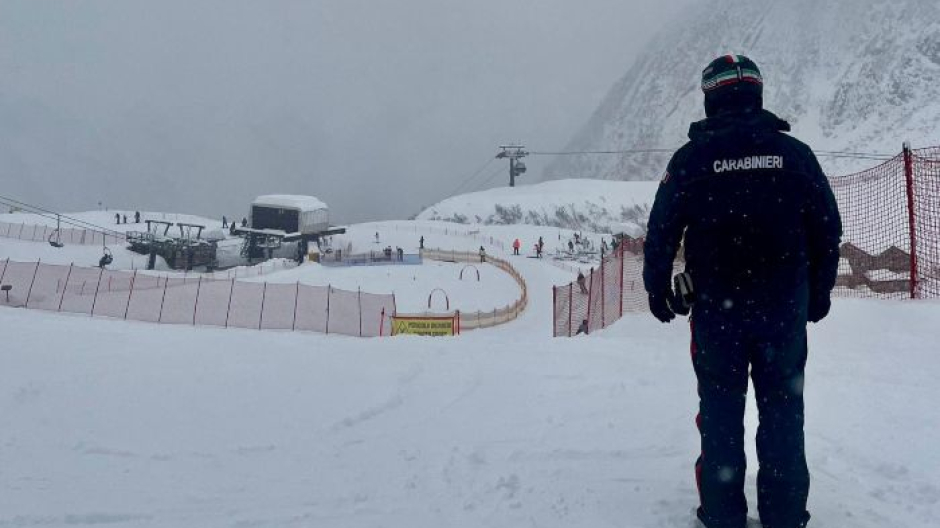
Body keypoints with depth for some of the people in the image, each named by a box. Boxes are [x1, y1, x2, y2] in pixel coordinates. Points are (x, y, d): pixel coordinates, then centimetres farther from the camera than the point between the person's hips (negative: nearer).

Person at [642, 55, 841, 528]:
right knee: (783, 409, 10)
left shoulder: (691, 158, -6)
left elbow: (662, 231, -3)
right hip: (785, 308, 1)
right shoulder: (794, 153, -1)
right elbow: (827, 229, 4)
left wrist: (657, 289, 12)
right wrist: (818, 292, 16)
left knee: (721, 410, 9)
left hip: (717, 310, -1)